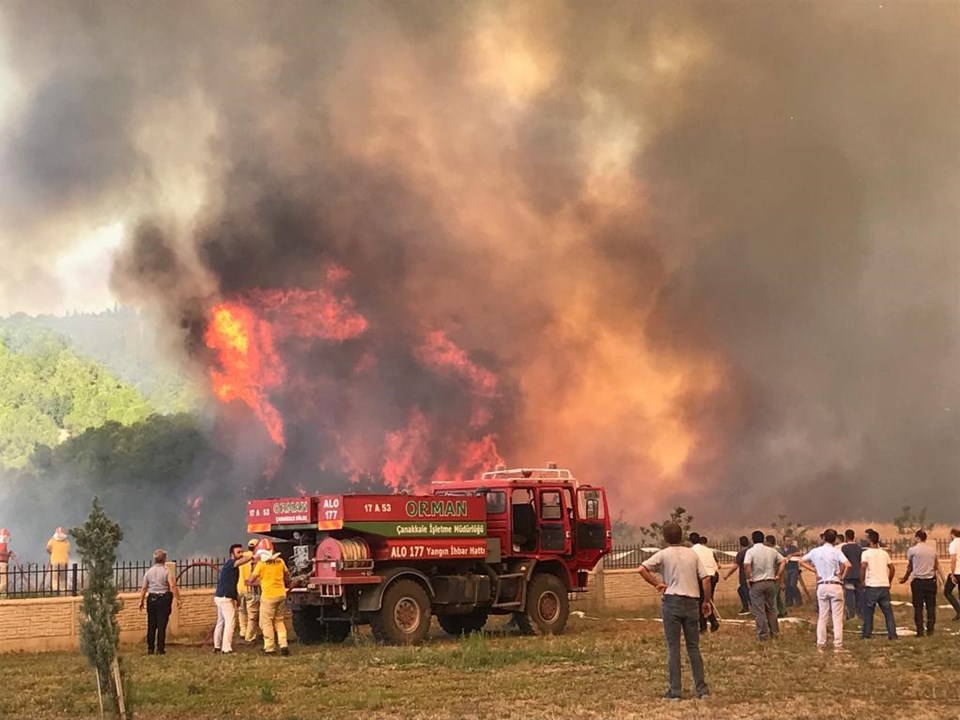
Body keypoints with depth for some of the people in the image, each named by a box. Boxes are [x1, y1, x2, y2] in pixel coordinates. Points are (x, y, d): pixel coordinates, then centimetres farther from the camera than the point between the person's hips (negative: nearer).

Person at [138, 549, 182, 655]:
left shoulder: (149, 572, 5)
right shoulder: (166, 571, -7)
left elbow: (144, 588, 7)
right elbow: (173, 586, -18)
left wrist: (141, 601, 15)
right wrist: (178, 599, -14)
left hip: (151, 599, 4)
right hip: (163, 599, -4)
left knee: (151, 625, 11)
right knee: (161, 625, 0)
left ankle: (150, 648, 15)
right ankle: (160, 649, 0)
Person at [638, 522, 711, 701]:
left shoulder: (663, 554, -1)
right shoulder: (692, 554, 8)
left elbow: (642, 569, -13)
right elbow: (705, 578, 3)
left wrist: (657, 584, -2)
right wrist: (707, 601, 12)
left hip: (672, 601, -3)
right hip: (692, 602, 3)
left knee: (673, 648, 1)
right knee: (693, 647, 10)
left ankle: (674, 691, 0)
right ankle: (702, 688, 7)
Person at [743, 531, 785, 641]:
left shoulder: (751, 551, -9)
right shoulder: (771, 550, 5)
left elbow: (746, 565, -25)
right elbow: (783, 561, 7)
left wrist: (748, 578, -11)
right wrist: (778, 575, 9)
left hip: (757, 583, -4)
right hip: (770, 582, 4)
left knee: (759, 611, 2)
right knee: (771, 608, 17)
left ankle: (763, 635, 2)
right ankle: (774, 632, 22)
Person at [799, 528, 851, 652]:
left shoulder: (815, 551, 4)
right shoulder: (836, 551, -7)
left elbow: (801, 561, 11)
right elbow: (848, 565, -20)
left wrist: (814, 570, 8)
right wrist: (843, 576, -4)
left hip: (822, 585, 3)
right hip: (835, 585, -3)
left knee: (822, 617, 9)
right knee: (837, 617, 1)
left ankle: (821, 645, 7)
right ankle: (837, 645, -2)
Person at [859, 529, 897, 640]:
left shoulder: (866, 553, -5)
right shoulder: (884, 553, 11)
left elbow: (863, 566, -21)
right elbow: (892, 568, 9)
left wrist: (862, 580, -9)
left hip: (871, 586, -4)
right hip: (884, 586, 4)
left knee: (868, 611, 6)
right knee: (888, 611, 8)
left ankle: (867, 634, 7)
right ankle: (892, 634, 5)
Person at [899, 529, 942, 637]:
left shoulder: (912, 550, -2)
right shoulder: (932, 550, 7)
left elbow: (910, 567, 9)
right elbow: (937, 567, 12)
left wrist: (905, 578, 24)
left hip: (918, 581, -3)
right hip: (931, 580, 3)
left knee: (918, 607, 1)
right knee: (931, 606, 8)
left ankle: (920, 631, -2)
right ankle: (930, 630, 6)